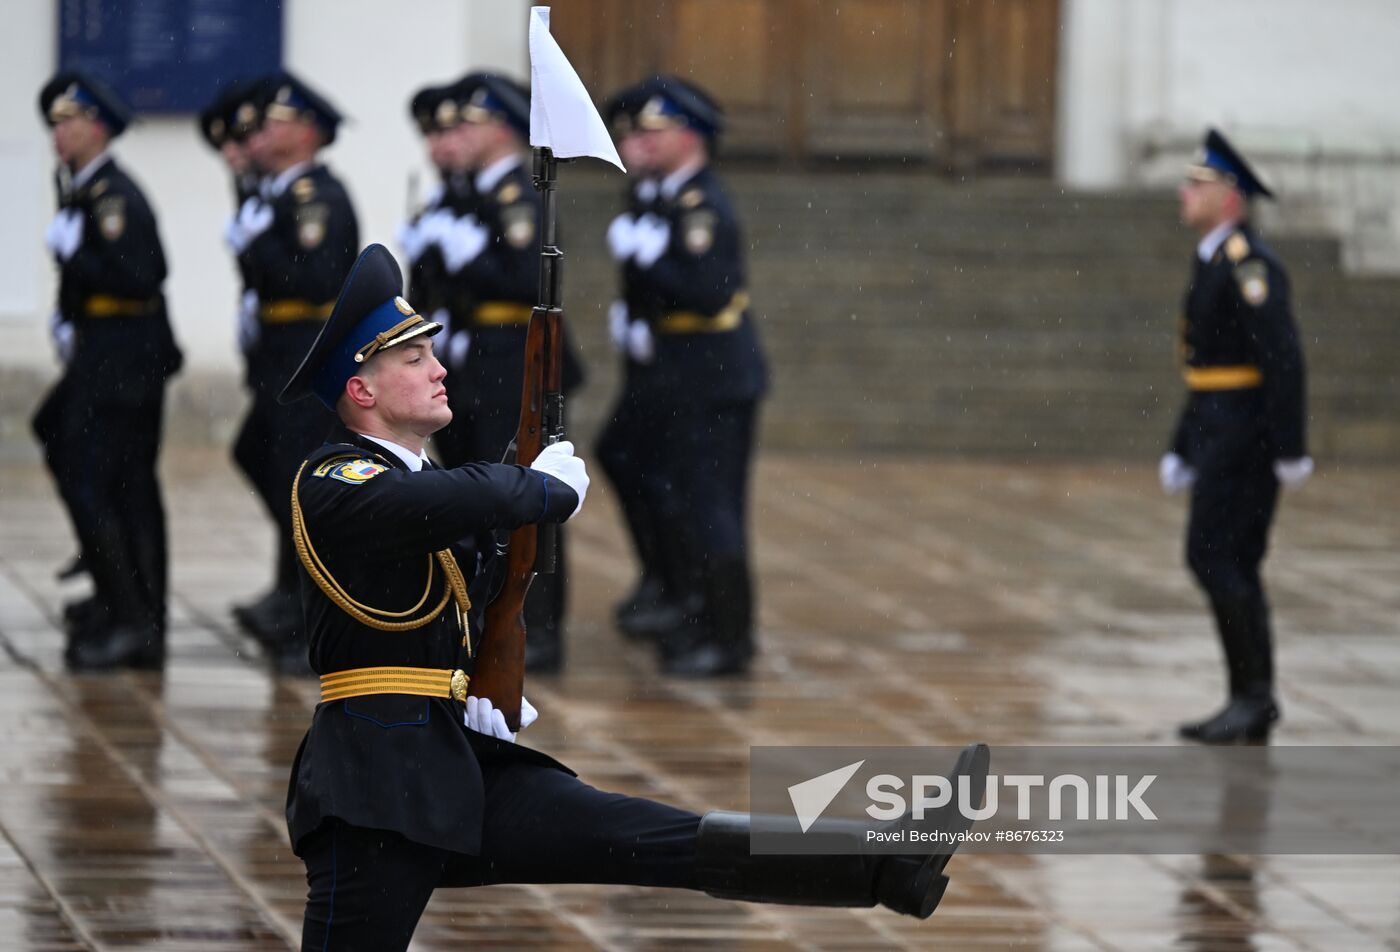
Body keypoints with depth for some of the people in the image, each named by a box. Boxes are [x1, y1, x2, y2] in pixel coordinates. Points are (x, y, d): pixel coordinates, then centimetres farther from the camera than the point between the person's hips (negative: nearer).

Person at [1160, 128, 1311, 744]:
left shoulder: (1249, 264, -15)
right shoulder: (1212, 266, 17)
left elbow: (1282, 356, -21)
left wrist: (1290, 450, -23)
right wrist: (1182, 452, 23)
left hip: (1245, 433, -10)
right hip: (1217, 433, 10)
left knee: (1211, 556, -12)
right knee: (1232, 565, 9)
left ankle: (1253, 692, -9)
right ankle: (1251, 706, 11)